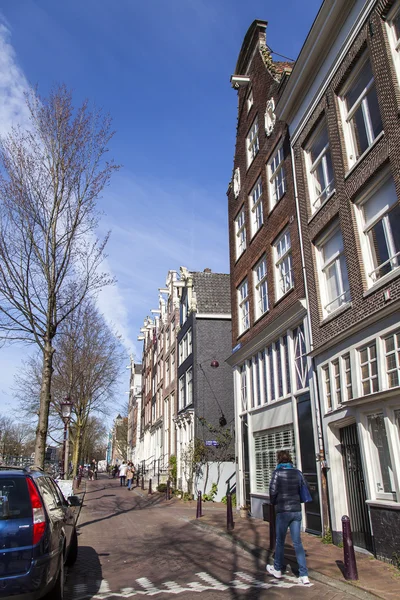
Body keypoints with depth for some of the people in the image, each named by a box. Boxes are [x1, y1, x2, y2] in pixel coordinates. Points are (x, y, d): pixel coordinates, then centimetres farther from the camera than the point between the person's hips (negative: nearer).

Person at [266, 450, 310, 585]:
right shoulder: (298, 473, 2)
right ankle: (304, 575, 3)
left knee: (280, 541, 13)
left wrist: (273, 502, 6)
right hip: (297, 510, 4)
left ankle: (277, 569, 29)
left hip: (283, 510, -3)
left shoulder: (277, 473, -9)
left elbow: (273, 491, -12)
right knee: (297, 542, 8)